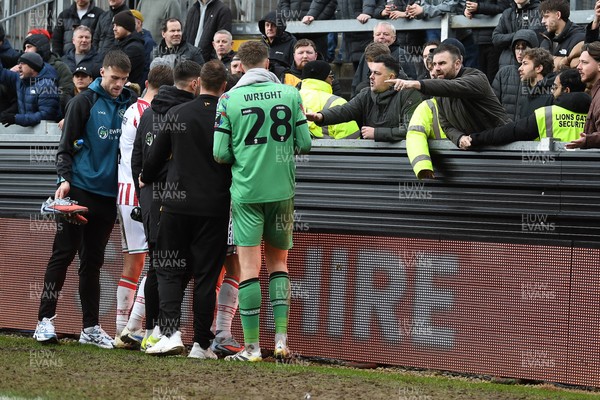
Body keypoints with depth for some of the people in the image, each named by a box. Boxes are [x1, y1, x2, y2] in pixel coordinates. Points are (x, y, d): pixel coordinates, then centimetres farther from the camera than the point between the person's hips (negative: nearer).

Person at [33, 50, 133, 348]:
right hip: (79, 190, -5)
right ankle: (45, 320, -1)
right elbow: (66, 145, -4)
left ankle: (91, 327, 11)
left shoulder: (128, 106, 11)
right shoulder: (84, 102, -3)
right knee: (64, 254, -5)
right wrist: (65, 179, -16)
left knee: (93, 261, 9)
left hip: (108, 195, 5)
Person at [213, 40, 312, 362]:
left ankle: (252, 346, -1)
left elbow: (220, 153, -6)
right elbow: (304, 144, 1)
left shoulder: (229, 99, -4)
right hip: (282, 188, 2)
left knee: (249, 267, -1)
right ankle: (281, 338, 6)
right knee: (278, 262, 16)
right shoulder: (290, 94, 1)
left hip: (246, 190, -2)